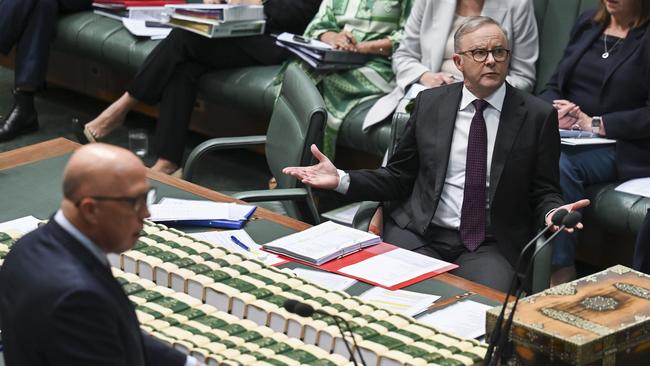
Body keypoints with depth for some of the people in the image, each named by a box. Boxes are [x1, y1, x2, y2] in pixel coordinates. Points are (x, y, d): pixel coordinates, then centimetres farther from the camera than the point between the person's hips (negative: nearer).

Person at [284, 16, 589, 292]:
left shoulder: (538, 115, 2)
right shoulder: (429, 104, 9)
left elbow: (544, 191, 6)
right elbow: (399, 177, 12)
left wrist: (552, 213, -18)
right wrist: (342, 180, -2)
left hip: (491, 244, -1)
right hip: (419, 234, 2)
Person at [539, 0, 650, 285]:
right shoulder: (586, 24, 17)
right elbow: (553, 87, 18)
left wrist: (594, 123, -16)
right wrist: (553, 112, -5)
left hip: (621, 148, -5)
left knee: (559, 165, -34)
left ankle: (561, 272, -26)